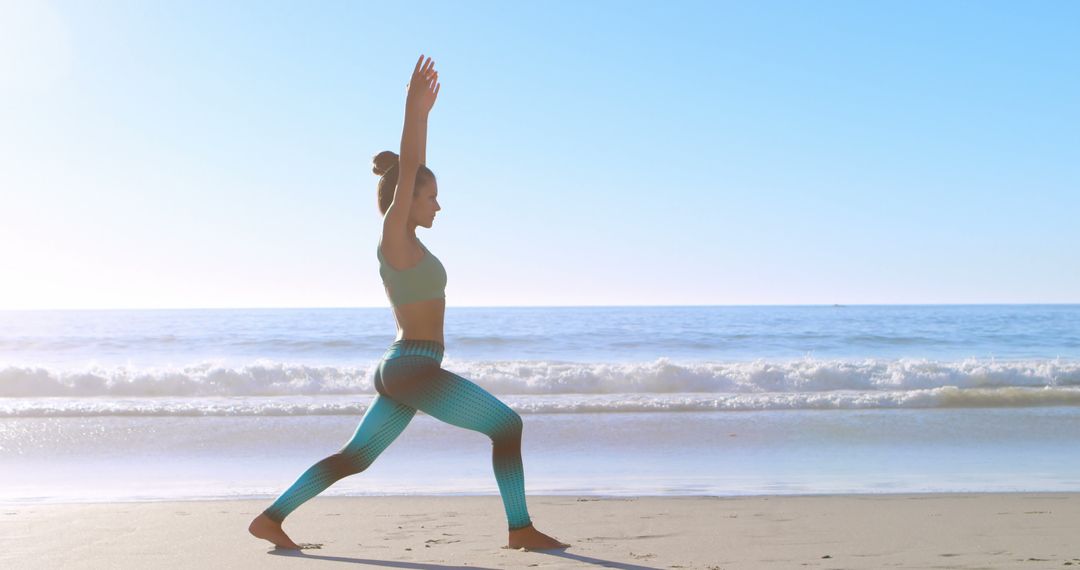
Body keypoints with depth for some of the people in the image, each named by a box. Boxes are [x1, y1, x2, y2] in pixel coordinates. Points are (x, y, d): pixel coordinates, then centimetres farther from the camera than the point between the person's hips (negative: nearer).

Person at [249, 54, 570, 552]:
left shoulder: (401, 239, 12)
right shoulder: (394, 237, -10)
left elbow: (409, 172, 19)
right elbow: (406, 174, -21)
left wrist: (421, 113, 20)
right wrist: (413, 110, -26)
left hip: (400, 369, 9)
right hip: (415, 368, -9)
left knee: (354, 457, 13)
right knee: (508, 426, -3)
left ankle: (271, 517, 14)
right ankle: (520, 528, 0)